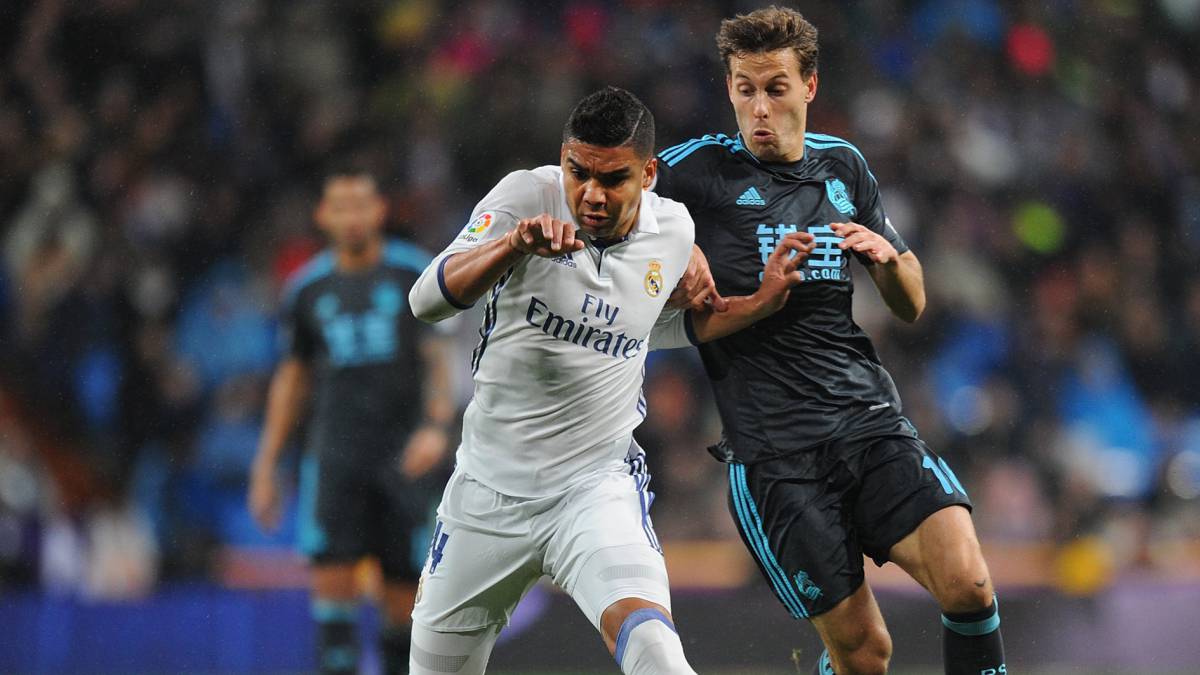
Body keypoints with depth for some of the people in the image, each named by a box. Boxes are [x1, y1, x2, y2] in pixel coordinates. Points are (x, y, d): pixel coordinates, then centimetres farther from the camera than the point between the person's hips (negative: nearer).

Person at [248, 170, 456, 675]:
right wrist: (265, 466, 15)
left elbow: (438, 356, 1)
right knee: (331, 566, -15)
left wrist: (437, 425, -16)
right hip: (335, 449, 1)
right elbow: (292, 377, 18)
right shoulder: (307, 288, 10)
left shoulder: (414, 273, 3)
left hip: (403, 452, -1)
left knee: (404, 590, 0)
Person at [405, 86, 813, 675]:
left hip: (597, 488, 0)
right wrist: (514, 245, -40)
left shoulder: (674, 230, -3)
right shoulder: (525, 196, -13)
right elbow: (426, 301, -25)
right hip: (489, 488, 0)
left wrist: (760, 303, 5)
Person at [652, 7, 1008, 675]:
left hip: (871, 419, 3)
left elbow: (911, 307, 21)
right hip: (771, 449, -3)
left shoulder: (844, 166, 14)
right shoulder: (701, 169, 1)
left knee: (968, 583, -19)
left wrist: (888, 256, -2)